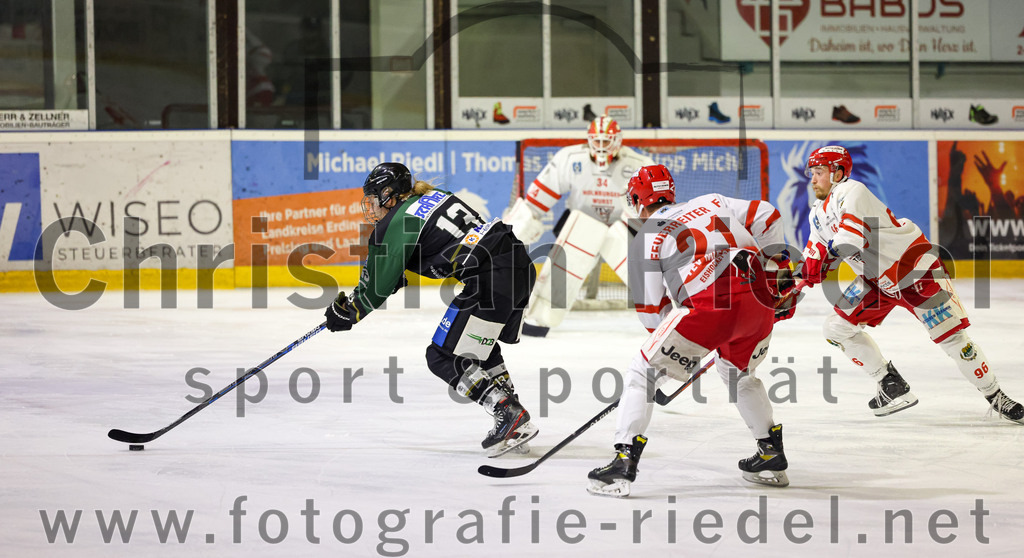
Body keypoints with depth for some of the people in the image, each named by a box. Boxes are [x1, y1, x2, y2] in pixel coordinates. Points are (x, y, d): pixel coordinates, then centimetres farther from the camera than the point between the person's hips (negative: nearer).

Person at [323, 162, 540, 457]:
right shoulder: (432, 197, 20)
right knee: (480, 347, 27)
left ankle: (510, 414, -8)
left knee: (443, 357, 1)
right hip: (521, 263, 9)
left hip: (492, 280, -9)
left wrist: (345, 313, 22)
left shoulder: (394, 226, -2)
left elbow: (376, 289, 5)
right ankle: (515, 424, 22)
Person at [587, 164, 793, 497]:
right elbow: (765, 215, 17)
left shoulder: (645, 241, 12)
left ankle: (624, 463, -5)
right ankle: (773, 457, 35)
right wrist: (775, 263, 25)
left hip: (708, 306, -6)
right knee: (738, 373, 33)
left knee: (644, 372, 5)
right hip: (760, 301, 6)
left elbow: (651, 311, 9)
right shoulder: (711, 203, 24)